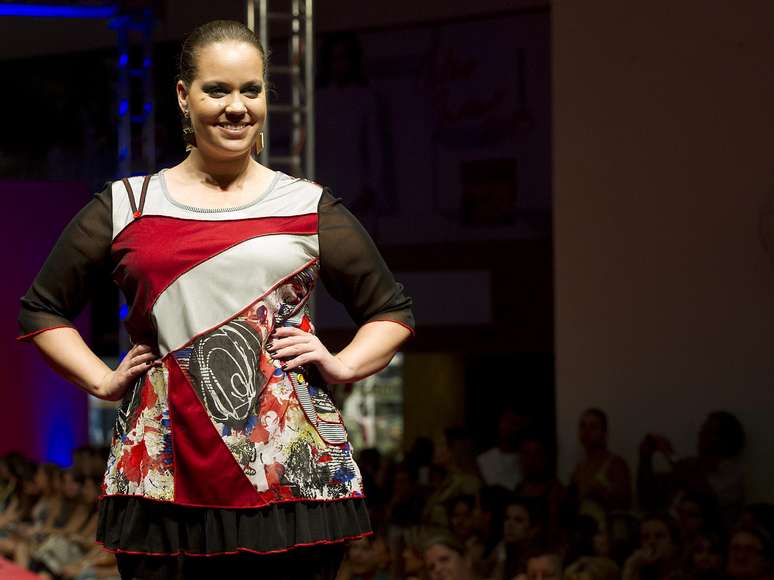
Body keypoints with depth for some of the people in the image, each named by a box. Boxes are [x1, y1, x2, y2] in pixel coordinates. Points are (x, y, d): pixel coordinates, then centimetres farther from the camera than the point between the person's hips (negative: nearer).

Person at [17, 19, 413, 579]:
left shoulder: (311, 208, 11)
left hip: (295, 470, 0)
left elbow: (392, 311, 19)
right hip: (166, 476, 0)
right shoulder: (127, 207, 10)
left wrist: (342, 366, 1)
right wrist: (103, 380, 5)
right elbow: (42, 309, 18)